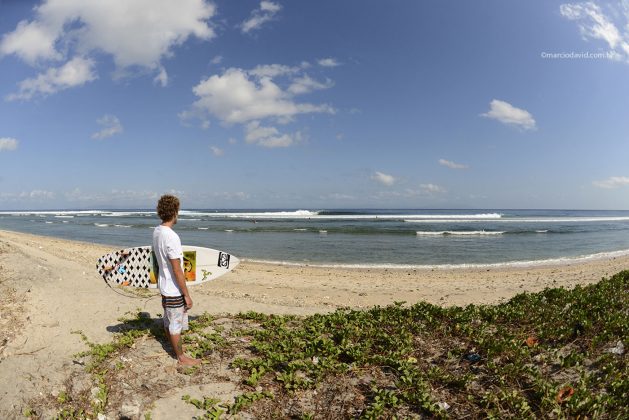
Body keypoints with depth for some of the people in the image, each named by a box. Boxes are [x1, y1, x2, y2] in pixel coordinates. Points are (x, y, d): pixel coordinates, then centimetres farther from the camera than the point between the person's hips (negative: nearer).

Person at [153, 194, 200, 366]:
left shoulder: (157, 232, 1)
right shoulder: (171, 237, -27)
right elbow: (177, 270, -24)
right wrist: (187, 295, -17)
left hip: (164, 286, 9)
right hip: (174, 289, -9)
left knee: (168, 321, 23)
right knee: (176, 324, 7)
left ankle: (175, 348, 41)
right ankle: (181, 357, 23)